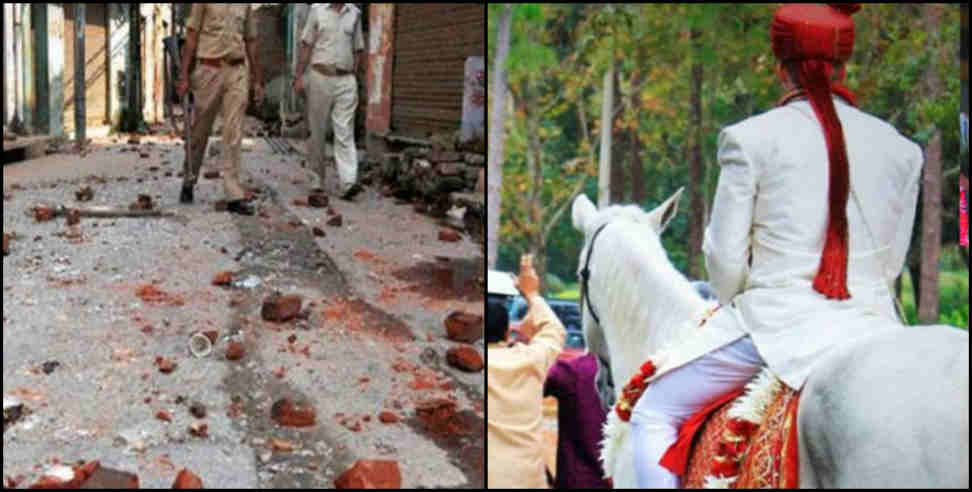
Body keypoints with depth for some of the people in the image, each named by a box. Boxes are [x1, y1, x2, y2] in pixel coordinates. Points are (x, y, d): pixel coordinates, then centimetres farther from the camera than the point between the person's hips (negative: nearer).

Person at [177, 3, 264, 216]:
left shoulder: (245, 5, 11)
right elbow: (191, 37, -1)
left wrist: (258, 80, 15)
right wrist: (184, 76, -7)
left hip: (237, 72, 2)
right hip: (209, 70, -2)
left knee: (234, 134, -5)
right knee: (199, 132, 10)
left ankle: (234, 197, -7)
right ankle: (189, 182, 30)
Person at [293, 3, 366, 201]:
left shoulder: (354, 14, 9)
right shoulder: (317, 10, 3)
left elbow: (357, 49, 13)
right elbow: (306, 45, 3)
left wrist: (353, 77, 8)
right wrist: (299, 76, -3)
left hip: (346, 81, 1)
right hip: (320, 77, -1)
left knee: (345, 133, -8)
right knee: (317, 132, 6)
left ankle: (348, 183, -16)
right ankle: (317, 179, 18)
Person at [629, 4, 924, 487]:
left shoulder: (750, 138, -5)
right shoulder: (903, 151, 8)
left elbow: (725, 258, -2)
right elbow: (892, 260, 10)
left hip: (776, 325, -4)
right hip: (873, 328, 4)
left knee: (652, 415, 12)